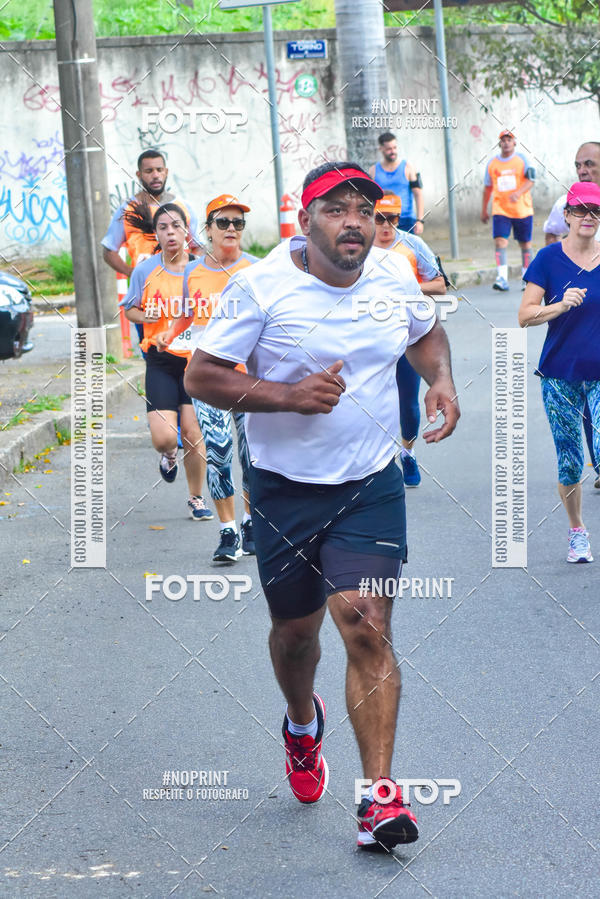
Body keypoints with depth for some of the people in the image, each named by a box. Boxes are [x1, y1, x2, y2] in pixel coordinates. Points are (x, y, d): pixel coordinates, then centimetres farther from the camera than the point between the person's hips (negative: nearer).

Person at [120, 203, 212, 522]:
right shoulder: (145, 270, 0)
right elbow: (129, 309, 11)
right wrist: (145, 316, -10)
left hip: (195, 356, 0)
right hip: (161, 360, 0)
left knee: (193, 433, -3)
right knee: (163, 438, -11)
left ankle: (196, 499, 17)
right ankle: (169, 455, 29)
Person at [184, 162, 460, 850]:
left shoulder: (395, 276, 0)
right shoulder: (261, 287, -12)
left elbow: (426, 334, 22)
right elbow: (201, 376, -11)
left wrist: (441, 380, 0)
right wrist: (288, 395, -23)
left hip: (371, 488, 1)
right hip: (285, 490, -1)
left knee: (367, 626, -14)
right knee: (295, 627, 15)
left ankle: (380, 795, -15)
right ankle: (303, 720, 50)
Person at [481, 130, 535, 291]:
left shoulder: (522, 160, 1)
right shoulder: (492, 163, 8)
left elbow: (530, 180, -8)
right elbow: (487, 187, 17)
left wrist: (518, 193, -26)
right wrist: (484, 210, 19)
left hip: (522, 209, -1)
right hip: (500, 210, 1)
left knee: (525, 244, 7)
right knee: (500, 241, -16)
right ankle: (502, 278, -24)